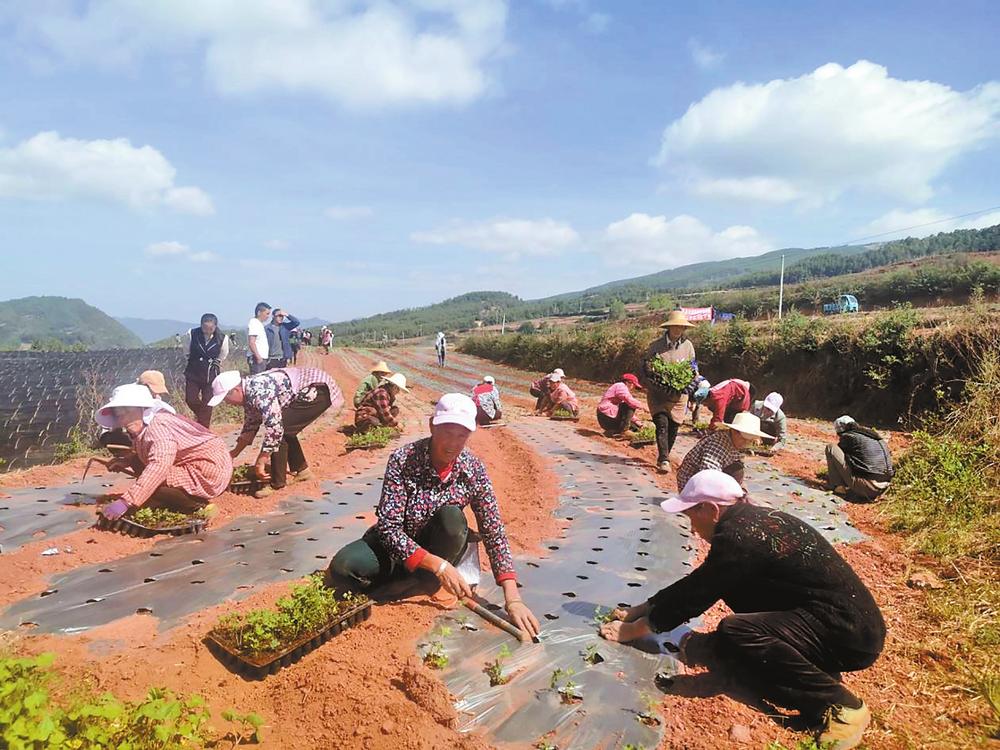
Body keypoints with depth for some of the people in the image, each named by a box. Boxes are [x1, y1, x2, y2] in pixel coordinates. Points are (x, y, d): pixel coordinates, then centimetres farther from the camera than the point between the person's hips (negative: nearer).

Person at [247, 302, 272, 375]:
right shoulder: (254, 323, -11)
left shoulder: (259, 324, 18)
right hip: (257, 359, -10)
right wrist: (258, 357, -20)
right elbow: (251, 343, -19)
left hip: (261, 358, 10)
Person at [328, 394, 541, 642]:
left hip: (436, 547, 2)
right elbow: (388, 527, -26)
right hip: (396, 545, -1)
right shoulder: (403, 460, -24)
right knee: (342, 567, -29)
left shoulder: (473, 470, -17)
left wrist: (513, 599, -24)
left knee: (452, 517, -31)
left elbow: (494, 533, -16)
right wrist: (437, 565, -36)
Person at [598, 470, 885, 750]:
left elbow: (693, 596, -13)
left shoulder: (738, 538, -20)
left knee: (734, 633, -27)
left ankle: (839, 704, -16)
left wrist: (634, 629, -1)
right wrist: (640, 609, 17)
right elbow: (695, 584, 14)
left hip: (850, 634, -9)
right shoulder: (751, 520, 8)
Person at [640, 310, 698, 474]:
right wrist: (654, 385, -17)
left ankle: (663, 457, 25)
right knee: (662, 424, -15)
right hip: (658, 394, -3)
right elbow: (645, 368, 0)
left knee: (673, 427, 7)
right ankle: (664, 460, -15)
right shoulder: (656, 346, -3)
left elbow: (694, 368, 12)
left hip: (679, 394, 3)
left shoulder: (688, 345, 4)